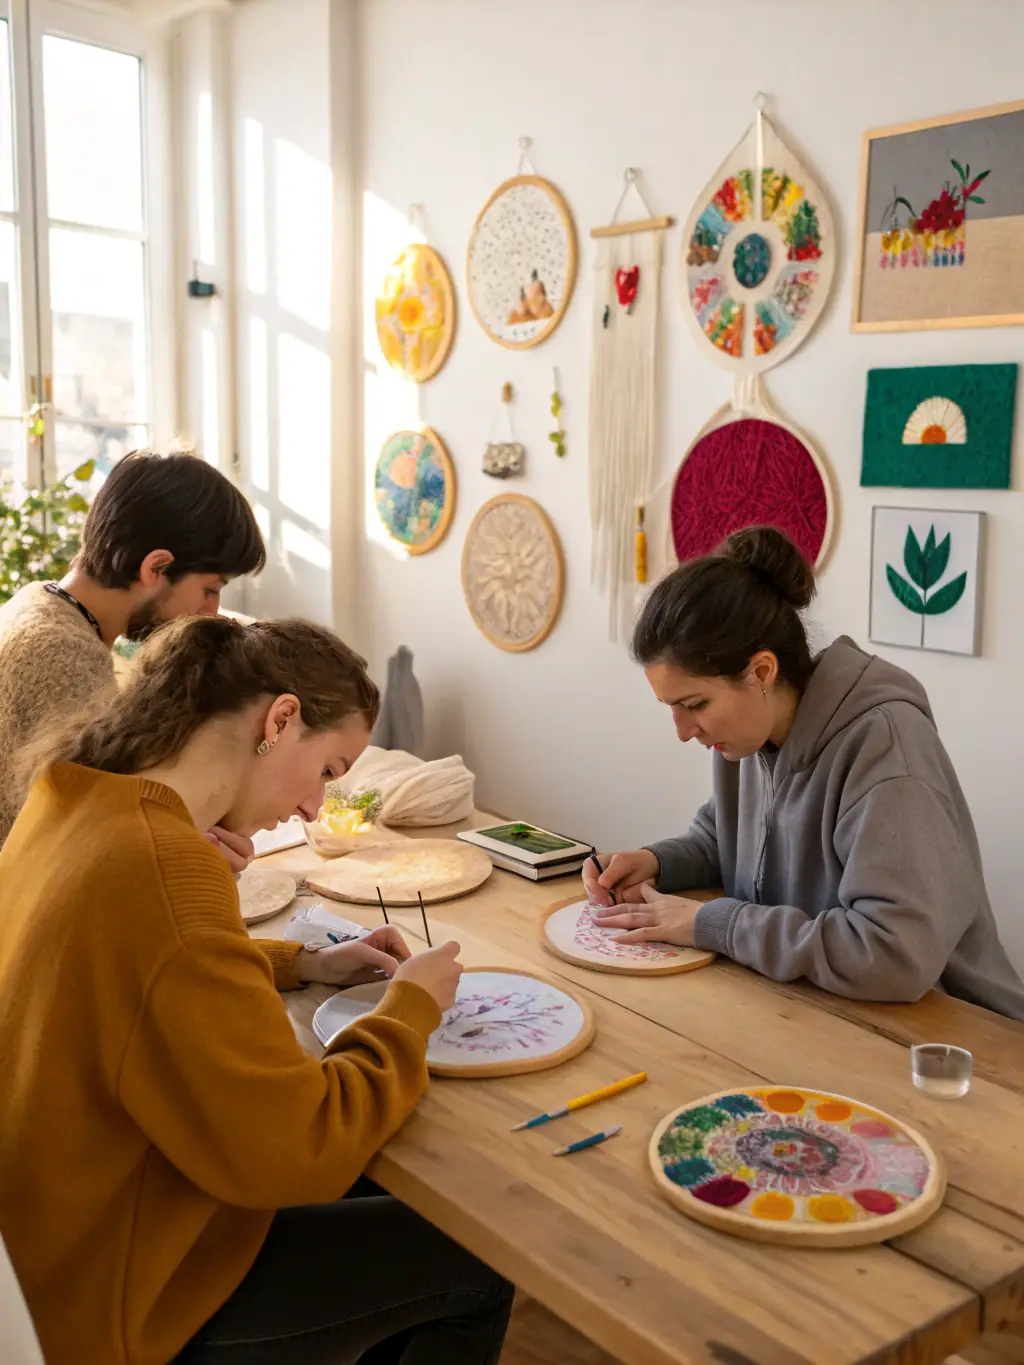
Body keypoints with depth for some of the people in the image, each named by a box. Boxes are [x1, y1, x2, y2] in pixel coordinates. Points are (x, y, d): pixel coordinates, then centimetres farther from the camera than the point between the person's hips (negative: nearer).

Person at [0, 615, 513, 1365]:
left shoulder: (74, 807, -3)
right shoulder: (164, 868, -33)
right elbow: (297, 1152, -30)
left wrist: (305, 964, 6)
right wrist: (409, 1009, -14)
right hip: (121, 1304, -9)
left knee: (394, 1196, 22)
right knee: (475, 1267, 5)